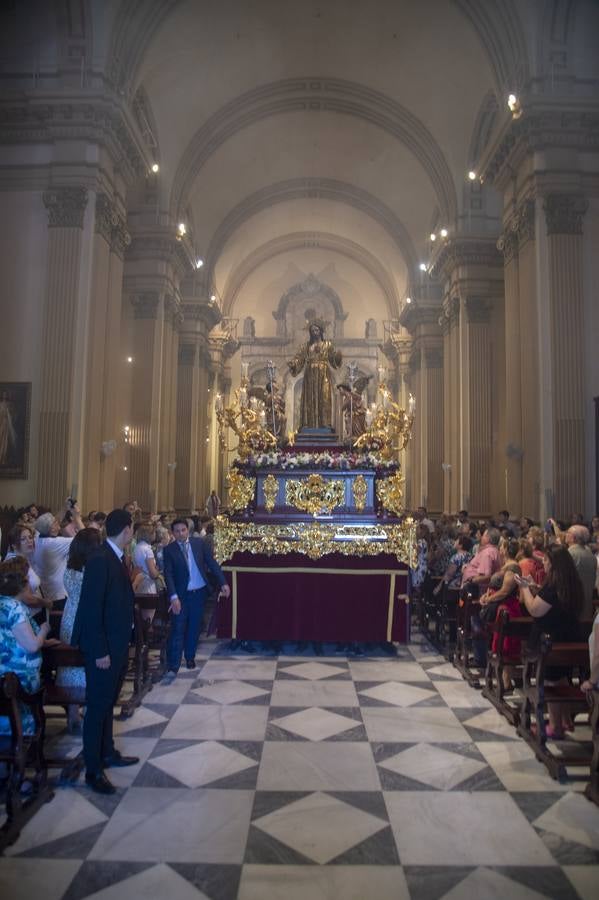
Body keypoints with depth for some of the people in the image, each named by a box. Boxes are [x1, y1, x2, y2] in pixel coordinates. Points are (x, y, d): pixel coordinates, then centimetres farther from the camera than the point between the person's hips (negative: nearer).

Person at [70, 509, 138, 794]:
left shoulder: (115, 558, 6)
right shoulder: (100, 560, -22)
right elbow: (91, 608, -23)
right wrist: (100, 652, -21)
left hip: (117, 644, 9)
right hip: (103, 648, -9)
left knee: (108, 703, 21)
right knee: (98, 707, 4)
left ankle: (107, 752, 36)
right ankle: (93, 769, 17)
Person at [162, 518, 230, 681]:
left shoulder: (199, 543, -1)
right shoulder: (169, 550, -7)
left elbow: (212, 563, -1)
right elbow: (168, 575, -13)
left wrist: (223, 582, -8)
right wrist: (173, 596, -24)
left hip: (199, 592, 3)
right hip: (181, 594, -2)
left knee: (194, 628, 13)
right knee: (177, 630, -5)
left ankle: (190, 657, 30)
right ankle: (172, 668, -3)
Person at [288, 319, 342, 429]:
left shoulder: (328, 344, 10)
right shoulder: (306, 345, 12)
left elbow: (334, 359, 2)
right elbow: (298, 359, 3)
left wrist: (338, 355, -20)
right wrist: (292, 363, -17)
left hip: (324, 376, -1)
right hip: (310, 376, 1)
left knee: (324, 399, -8)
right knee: (309, 400, -3)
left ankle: (324, 425, -9)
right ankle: (308, 426, -4)